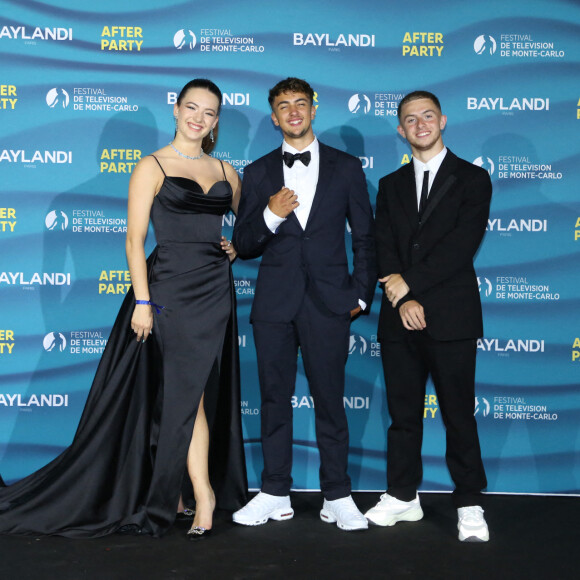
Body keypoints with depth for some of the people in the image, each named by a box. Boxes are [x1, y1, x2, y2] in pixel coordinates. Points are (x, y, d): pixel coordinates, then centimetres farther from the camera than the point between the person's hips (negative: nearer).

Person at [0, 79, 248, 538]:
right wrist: (142, 301, -13)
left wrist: (234, 247, 7)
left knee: (193, 392, 6)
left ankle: (170, 491, 18)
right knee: (186, 392, -2)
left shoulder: (226, 172, 12)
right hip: (169, 288, -4)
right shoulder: (152, 167, -1)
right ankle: (202, 494, 8)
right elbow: (135, 240, -6)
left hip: (216, 291, 5)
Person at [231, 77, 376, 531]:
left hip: (328, 302, -1)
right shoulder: (258, 173, 10)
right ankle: (276, 495, 19)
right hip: (275, 304, 2)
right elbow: (243, 246, 7)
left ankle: (337, 496, 14)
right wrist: (271, 215, -11)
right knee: (275, 399, 7)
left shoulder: (345, 167, 7)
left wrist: (361, 295, 2)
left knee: (330, 400, 2)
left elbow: (365, 236, 8)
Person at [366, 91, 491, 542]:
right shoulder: (391, 185, 16)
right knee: (403, 412, 10)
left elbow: (462, 246, -9)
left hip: (451, 317, -4)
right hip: (400, 318, 4)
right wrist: (402, 300, -10)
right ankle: (403, 497, 22)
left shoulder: (472, 179, 3)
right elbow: (384, 250, 5)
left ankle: (469, 505, 10)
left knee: (459, 414, 0)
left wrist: (410, 281, -12)